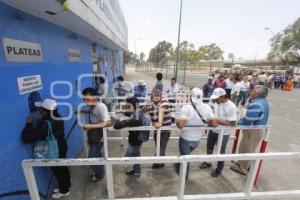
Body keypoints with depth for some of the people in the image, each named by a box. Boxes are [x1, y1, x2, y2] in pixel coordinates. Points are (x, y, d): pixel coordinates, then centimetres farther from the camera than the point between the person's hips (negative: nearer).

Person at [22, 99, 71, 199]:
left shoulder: (45, 124, -33)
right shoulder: (58, 118, -8)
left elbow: (27, 138, -30)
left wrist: (29, 123, -19)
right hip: (62, 148, 7)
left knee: (58, 171, 16)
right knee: (63, 168, 26)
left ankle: (64, 191, 40)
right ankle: (67, 185, 49)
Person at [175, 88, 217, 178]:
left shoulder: (187, 107, -25)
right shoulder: (207, 108, -11)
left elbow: (181, 125, -32)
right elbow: (214, 124, -9)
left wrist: (177, 121, -11)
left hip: (186, 138, -4)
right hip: (197, 139, 5)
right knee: (185, 154, 30)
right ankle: (179, 166, 54)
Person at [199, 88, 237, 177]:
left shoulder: (231, 107, -25)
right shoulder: (216, 103, -5)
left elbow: (232, 123, -25)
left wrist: (217, 121, -29)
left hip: (223, 133, -6)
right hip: (213, 130, 6)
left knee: (221, 152, 14)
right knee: (209, 147, 22)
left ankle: (219, 169, 38)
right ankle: (208, 162, 47)